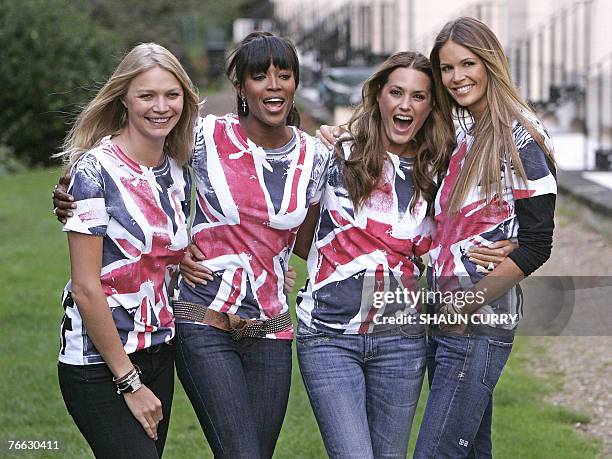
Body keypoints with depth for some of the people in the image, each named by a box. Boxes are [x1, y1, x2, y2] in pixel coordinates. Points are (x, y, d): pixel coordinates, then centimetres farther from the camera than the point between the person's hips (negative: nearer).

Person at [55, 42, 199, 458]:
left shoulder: (178, 174, 7)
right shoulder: (96, 170, -13)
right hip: (99, 366, -7)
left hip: (158, 356, 7)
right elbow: (86, 289, -16)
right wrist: (130, 383, -14)